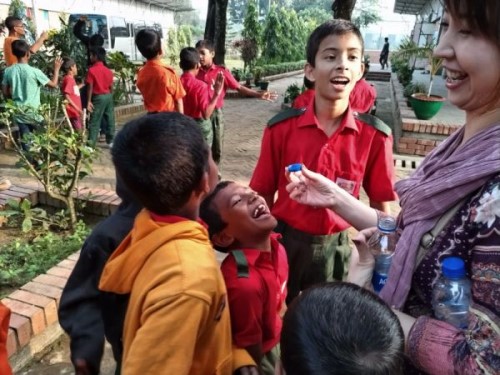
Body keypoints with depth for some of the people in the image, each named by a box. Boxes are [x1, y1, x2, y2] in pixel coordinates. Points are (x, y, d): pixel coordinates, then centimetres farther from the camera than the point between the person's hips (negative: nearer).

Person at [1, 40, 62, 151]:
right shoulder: (34, 72, -15)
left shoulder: (8, 71, -2)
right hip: (33, 112, -4)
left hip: (18, 112, 5)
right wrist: (56, 68, 6)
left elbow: (5, 92, 5)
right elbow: (54, 84, -6)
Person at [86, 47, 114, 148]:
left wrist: (88, 101, -10)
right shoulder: (108, 70, 7)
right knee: (110, 120, 11)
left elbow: (90, 87, -12)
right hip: (108, 96, 6)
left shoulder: (92, 70, -10)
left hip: (98, 97, -6)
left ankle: (91, 144, -3)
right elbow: (111, 87, 9)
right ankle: (110, 141, 19)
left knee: (94, 121, -3)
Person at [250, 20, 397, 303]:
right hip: (284, 240, 0)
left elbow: (380, 206, -2)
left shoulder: (375, 137, -11)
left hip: (334, 246, 0)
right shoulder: (282, 128, -12)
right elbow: (263, 195, -4)